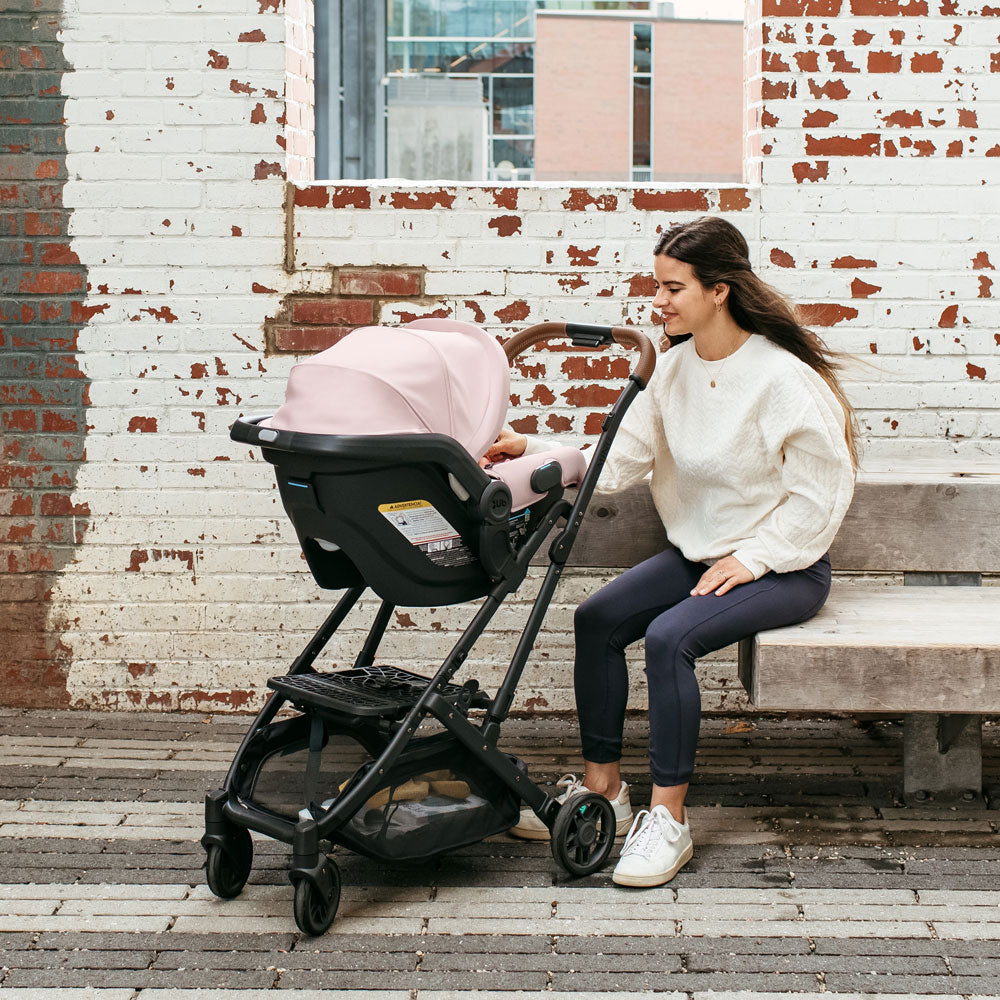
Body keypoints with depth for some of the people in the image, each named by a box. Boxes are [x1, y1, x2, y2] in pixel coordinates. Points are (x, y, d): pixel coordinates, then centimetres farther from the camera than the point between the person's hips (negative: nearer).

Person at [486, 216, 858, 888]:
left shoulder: (784, 379, -18)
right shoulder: (674, 366, 3)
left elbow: (823, 492, -15)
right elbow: (620, 462, 2)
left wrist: (752, 559, -17)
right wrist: (536, 454, -10)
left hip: (785, 570, -7)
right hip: (699, 554, 7)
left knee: (669, 637, -28)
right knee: (597, 619, -10)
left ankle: (668, 820, -17)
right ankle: (602, 788, 2)